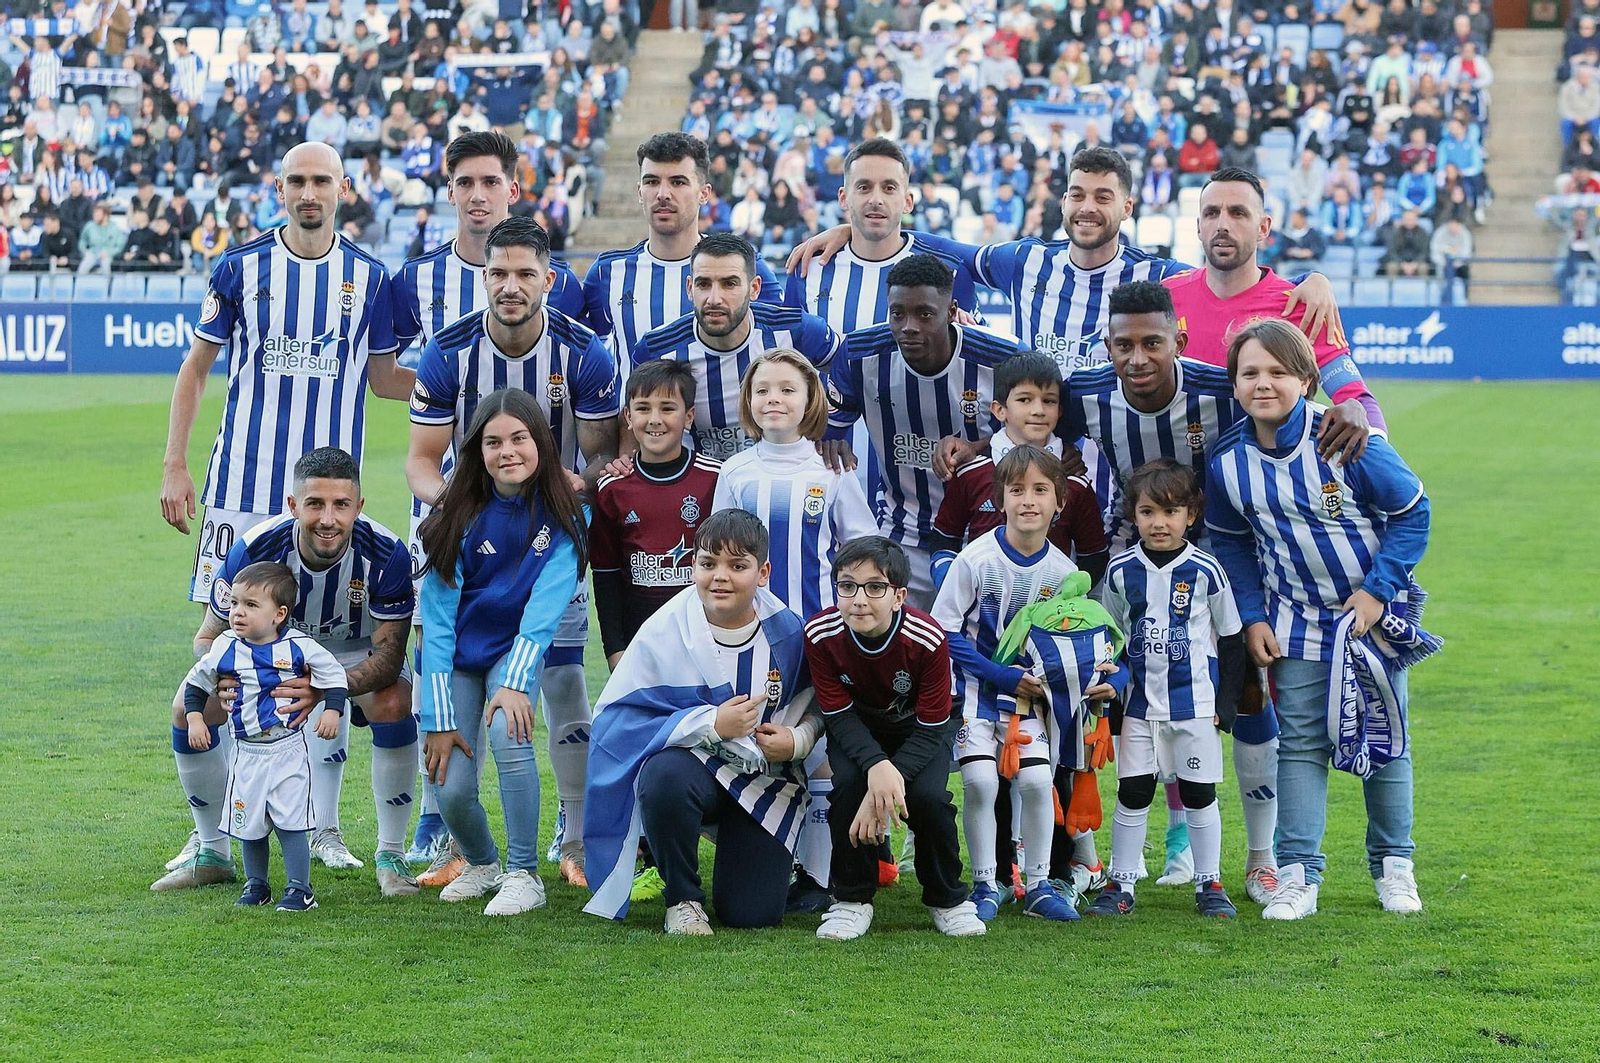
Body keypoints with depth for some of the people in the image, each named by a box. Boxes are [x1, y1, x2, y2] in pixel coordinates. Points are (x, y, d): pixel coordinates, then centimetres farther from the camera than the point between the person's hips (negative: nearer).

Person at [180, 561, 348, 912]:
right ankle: (255, 885, 23)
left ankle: (300, 889, 2)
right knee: (249, 824, 8)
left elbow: (333, 675, 3)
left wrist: (332, 710, -8)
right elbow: (196, 683, 12)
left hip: (288, 751, -3)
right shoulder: (225, 649, -2)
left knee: (290, 822, -6)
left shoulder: (298, 646, -8)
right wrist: (194, 719, 2)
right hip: (247, 754, 3)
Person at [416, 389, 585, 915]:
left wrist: (515, 681, -32)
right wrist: (439, 719, -20)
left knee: (509, 735, -29)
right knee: (451, 789, -10)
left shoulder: (560, 516, -14)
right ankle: (481, 863, 24)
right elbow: (436, 620, -16)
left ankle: (524, 875, -14)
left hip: (516, 648, 0)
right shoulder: (461, 516, -16)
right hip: (456, 655, 0)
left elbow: (546, 605, -20)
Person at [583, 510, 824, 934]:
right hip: (690, 761, -2)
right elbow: (621, 719, -15)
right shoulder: (665, 630, -14)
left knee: (752, 913, -11)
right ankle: (682, 899, -14)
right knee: (665, 778, -40)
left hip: (766, 774, 2)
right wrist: (710, 724, -23)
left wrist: (797, 740, -12)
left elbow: (816, 706, 11)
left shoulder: (786, 631, -6)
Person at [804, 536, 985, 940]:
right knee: (848, 786, -28)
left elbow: (930, 728, -24)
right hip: (858, 727, 1)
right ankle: (852, 900, -8)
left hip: (920, 728, -1)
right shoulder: (821, 634, -27)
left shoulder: (927, 639, -32)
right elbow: (839, 715, -19)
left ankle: (948, 900, 0)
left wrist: (888, 785, -37)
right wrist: (876, 766, -39)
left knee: (928, 796, -27)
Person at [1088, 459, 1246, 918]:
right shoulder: (1121, 571, -1)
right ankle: (1120, 885, 11)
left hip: (1195, 703, -2)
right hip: (1138, 703, 2)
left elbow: (1231, 637, 2)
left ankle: (1209, 885, 16)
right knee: (1132, 793, 4)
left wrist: (1227, 700, 0)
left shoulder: (1204, 571, -6)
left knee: (1199, 794, 5)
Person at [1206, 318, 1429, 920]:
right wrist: (1252, 617, -1)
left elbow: (1412, 512, -10)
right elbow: (1230, 544, 8)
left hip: (1374, 610, -2)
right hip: (1297, 623, 2)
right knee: (1301, 741, -1)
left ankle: (1392, 863, 21)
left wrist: (1378, 589, -14)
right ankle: (1298, 871, 2)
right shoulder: (1227, 464, -9)